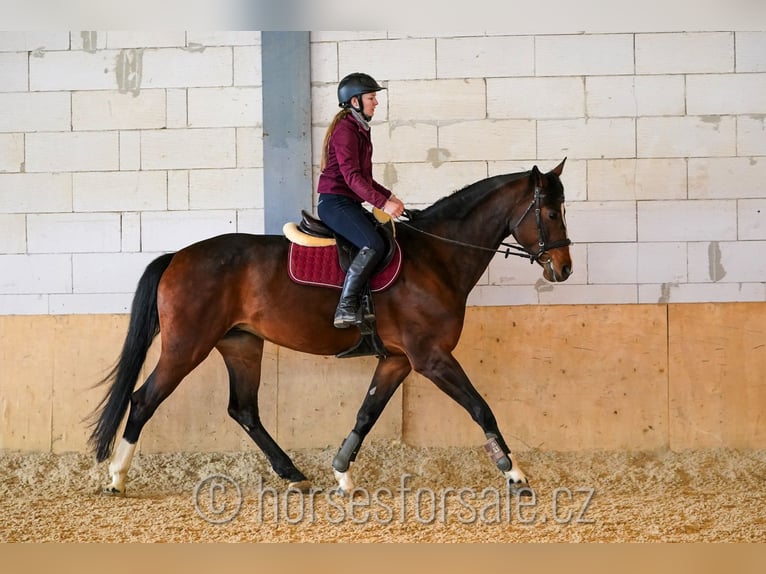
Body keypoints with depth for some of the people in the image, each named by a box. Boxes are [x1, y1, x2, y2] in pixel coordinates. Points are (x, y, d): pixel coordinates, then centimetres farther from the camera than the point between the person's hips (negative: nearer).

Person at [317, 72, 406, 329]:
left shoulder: (360, 131, 19)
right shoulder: (345, 130, -12)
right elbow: (352, 176, -22)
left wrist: (389, 196, 15)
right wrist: (382, 203, -28)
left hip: (350, 204, 11)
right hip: (335, 202, -11)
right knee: (373, 245, -28)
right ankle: (345, 308, -29)